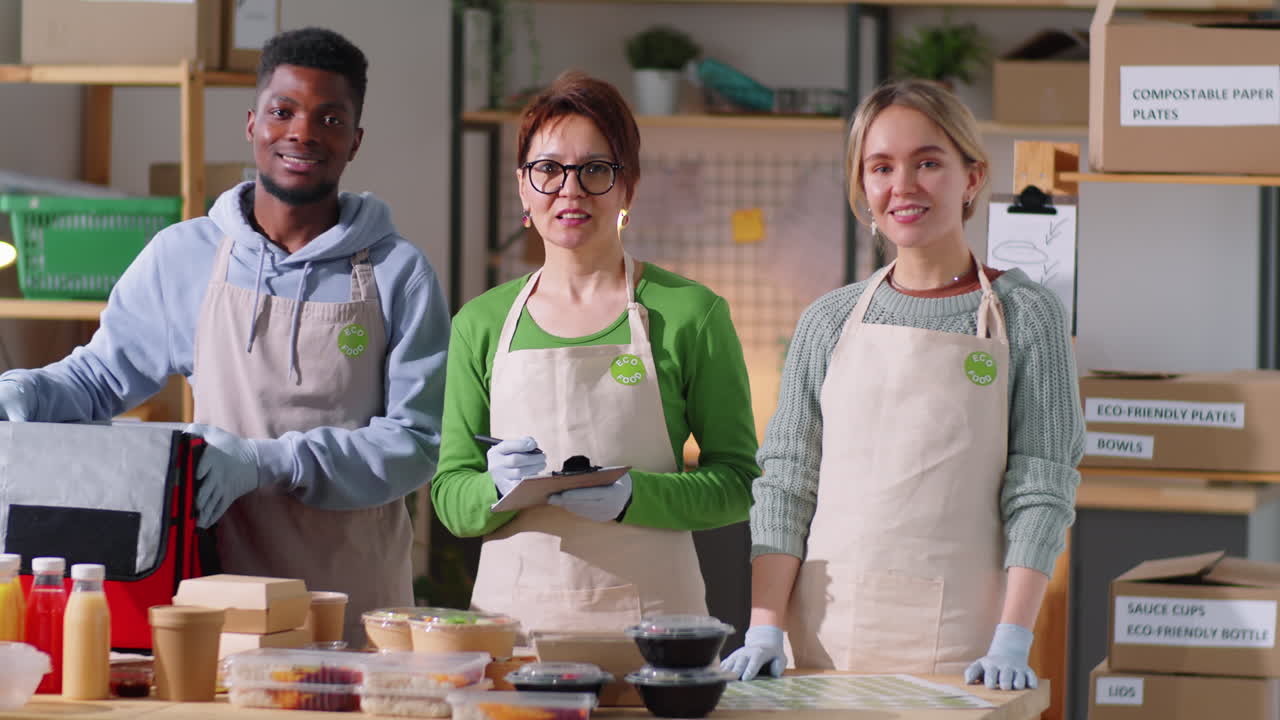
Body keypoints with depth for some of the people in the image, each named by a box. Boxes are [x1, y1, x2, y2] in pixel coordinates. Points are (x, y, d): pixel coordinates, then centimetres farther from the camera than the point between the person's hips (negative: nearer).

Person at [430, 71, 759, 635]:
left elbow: (737, 482, 1)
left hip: (649, 613, -2)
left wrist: (633, 497, -16)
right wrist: (501, 488, -12)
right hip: (512, 606, 2)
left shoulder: (689, 313, 2)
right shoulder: (481, 324, 10)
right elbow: (449, 495, 10)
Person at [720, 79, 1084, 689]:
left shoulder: (1025, 317, 2)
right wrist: (765, 630, -4)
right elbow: (785, 484, 6)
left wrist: (1011, 641, -12)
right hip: (828, 636, 2)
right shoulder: (829, 322, 9)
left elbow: (1041, 491, -3)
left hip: (957, 641, -2)